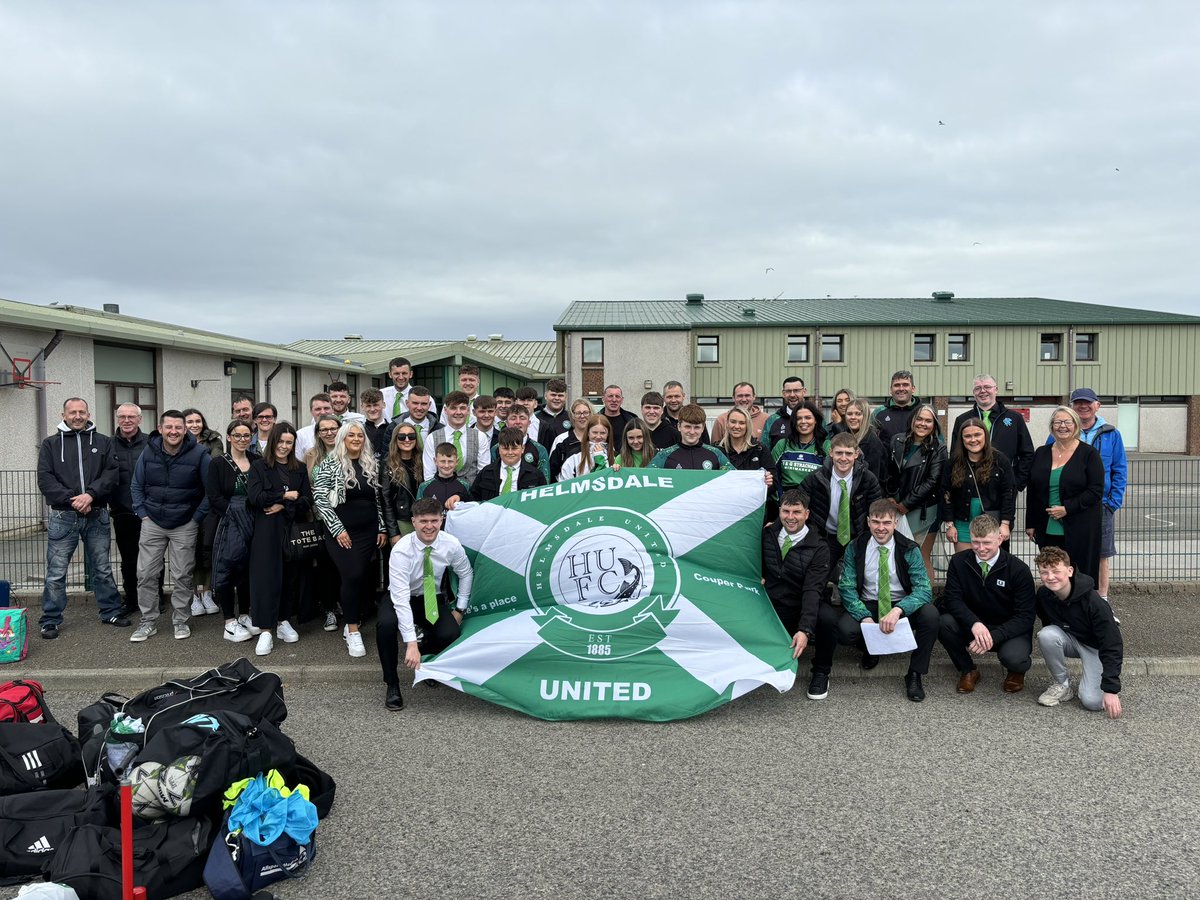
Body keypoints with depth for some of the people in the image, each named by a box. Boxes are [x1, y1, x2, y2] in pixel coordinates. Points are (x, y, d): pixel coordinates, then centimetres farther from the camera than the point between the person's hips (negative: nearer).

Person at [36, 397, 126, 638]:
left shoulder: (103, 443, 8)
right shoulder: (51, 444, 5)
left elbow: (112, 474, -2)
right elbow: (45, 479, -4)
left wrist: (90, 495, -17)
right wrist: (72, 499, -15)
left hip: (97, 516, 1)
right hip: (63, 516, -1)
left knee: (102, 569, 11)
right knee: (56, 572, 2)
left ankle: (110, 612, 23)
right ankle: (50, 620, 13)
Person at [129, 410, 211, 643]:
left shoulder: (199, 454, -11)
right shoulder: (148, 452, -2)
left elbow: (210, 491, -4)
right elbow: (137, 487, 11)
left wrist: (197, 518, -6)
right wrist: (143, 514, 3)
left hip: (185, 526, -3)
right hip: (152, 523, 3)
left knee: (182, 576, 4)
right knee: (145, 574, 4)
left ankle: (180, 621, 19)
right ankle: (148, 622, 17)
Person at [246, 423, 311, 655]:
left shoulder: (300, 469, 12)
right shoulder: (259, 466, 3)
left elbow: (307, 502, 3)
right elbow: (254, 497, -11)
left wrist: (283, 506, -11)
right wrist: (285, 495, -7)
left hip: (293, 529, 4)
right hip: (266, 531, -3)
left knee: (291, 575, 6)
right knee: (266, 577, -6)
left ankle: (283, 620, 20)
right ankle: (265, 631, -6)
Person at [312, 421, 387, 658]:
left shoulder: (371, 464, 10)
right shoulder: (329, 464, -3)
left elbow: (379, 498, 14)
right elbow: (320, 498, -8)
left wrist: (382, 528, 8)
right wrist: (338, 529, -12)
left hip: (368, 531, 4)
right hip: (341, 533, -4)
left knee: (363, 577, 2)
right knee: (352, 576, -15)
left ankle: (350, 624, 19)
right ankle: (353, 632, -5)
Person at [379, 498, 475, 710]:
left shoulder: (451, 544, -18)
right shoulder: (402, 549, -28)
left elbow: (465, 573, 3)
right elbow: (400, 597, -34)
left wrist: (460, 609, -2)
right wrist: (411, 644, -39)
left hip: (434, 599, 2)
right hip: (400, 598, -2)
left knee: (451, 635, -26)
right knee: (386, 624, -35)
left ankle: (428, 656, 11)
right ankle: (392, 684, -13)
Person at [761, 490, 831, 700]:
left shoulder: (818, 549, -10)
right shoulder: (767, 534, 2)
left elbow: (812, 590, -22)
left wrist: (805, 630, -35)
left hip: (799, 611, -3)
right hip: (771, 609, 3)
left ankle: (821, 672, -6)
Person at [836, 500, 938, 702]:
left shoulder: (909, 549, -8)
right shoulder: (855, 548, -4)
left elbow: (924, 589, -18)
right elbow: (847, 587, -7)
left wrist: (897, 610, -37)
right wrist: (865, 616, -26)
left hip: (902, 606, 0)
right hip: (867, 605, 0)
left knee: (931, 614, -32)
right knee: (844, 630, -31)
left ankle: (914, 674, -10)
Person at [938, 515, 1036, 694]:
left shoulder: (1019, 570, -14)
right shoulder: (959, 562, -7)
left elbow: (1025, 617, -15)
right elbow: (952, 599, -13)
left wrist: (993, 636, -31)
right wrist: (974, 624, -33)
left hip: (1008, 630, -2)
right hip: (971, 628, 2)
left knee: (1013, 658, -34)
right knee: (944, 623, -28)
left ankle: (1015, 671, 9)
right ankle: (968, 670, 1)